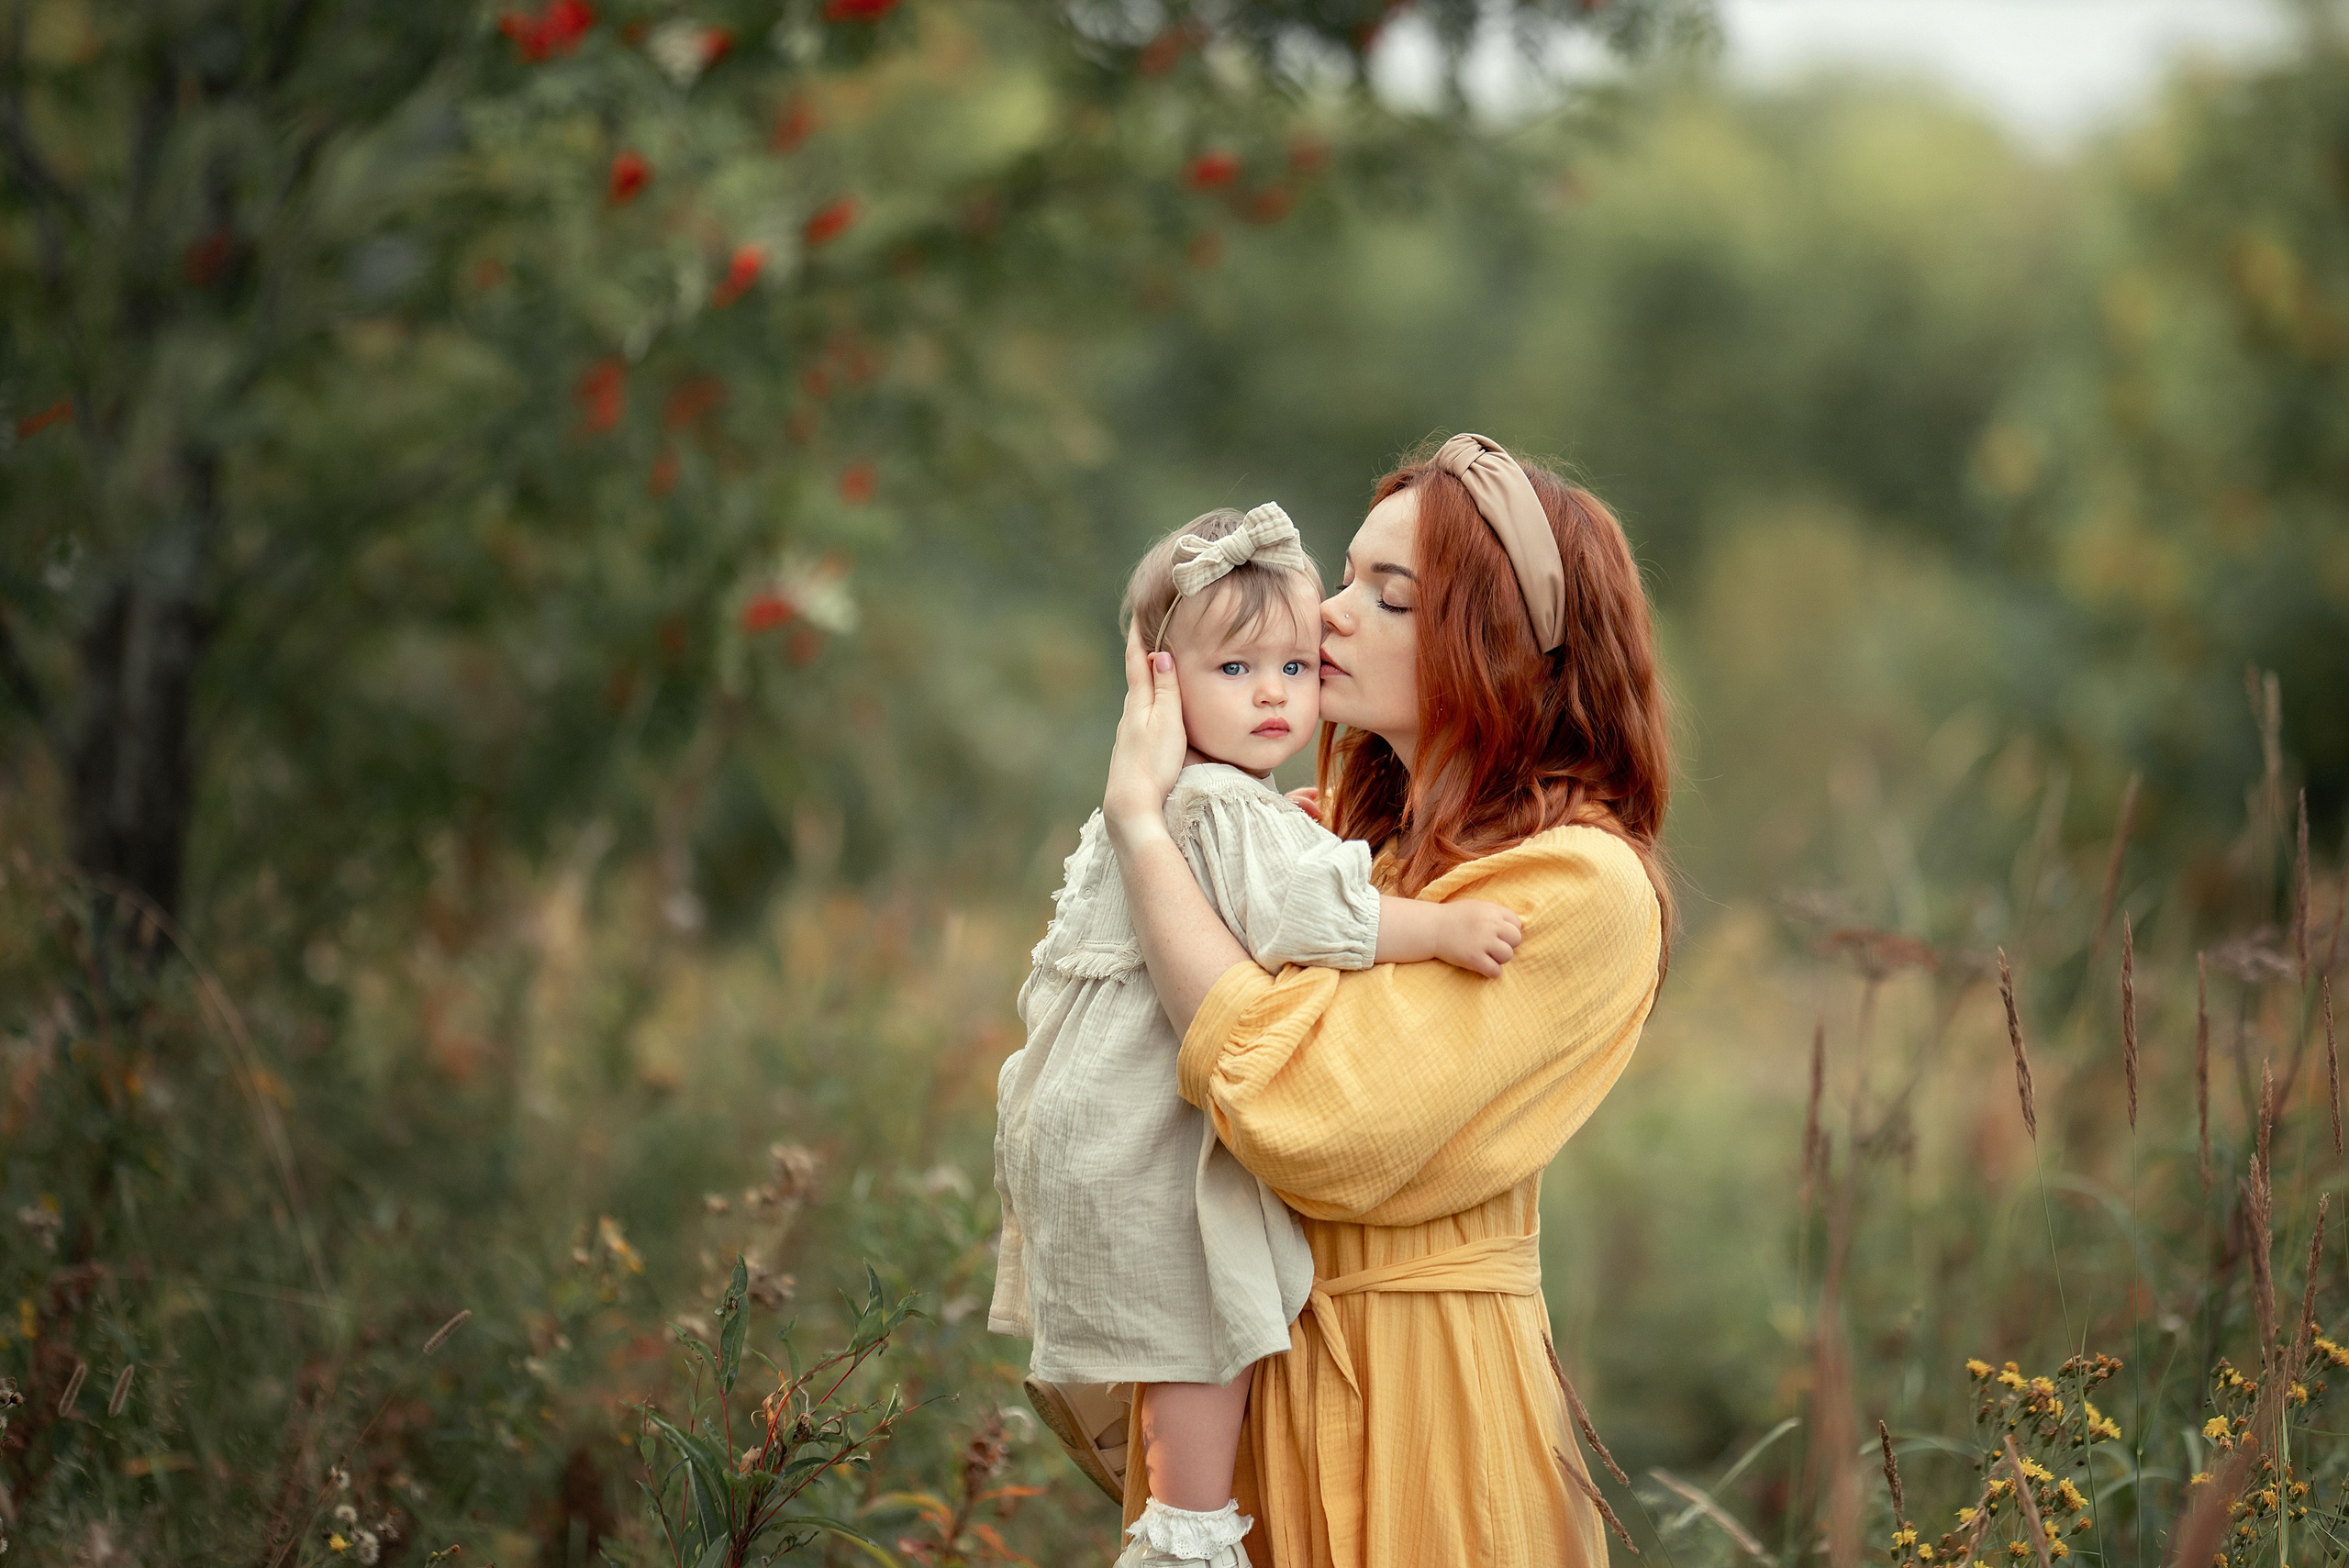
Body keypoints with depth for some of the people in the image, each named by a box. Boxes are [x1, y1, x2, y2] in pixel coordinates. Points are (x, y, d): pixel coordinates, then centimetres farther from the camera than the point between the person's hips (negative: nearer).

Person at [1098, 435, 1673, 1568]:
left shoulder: (1580, 886, -16)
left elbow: (1307, 1111, -26)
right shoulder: (1344, 826, 6)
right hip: (1244, 1354, 7)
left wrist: (1139, 817, -20)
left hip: (1410, 1379, -7)